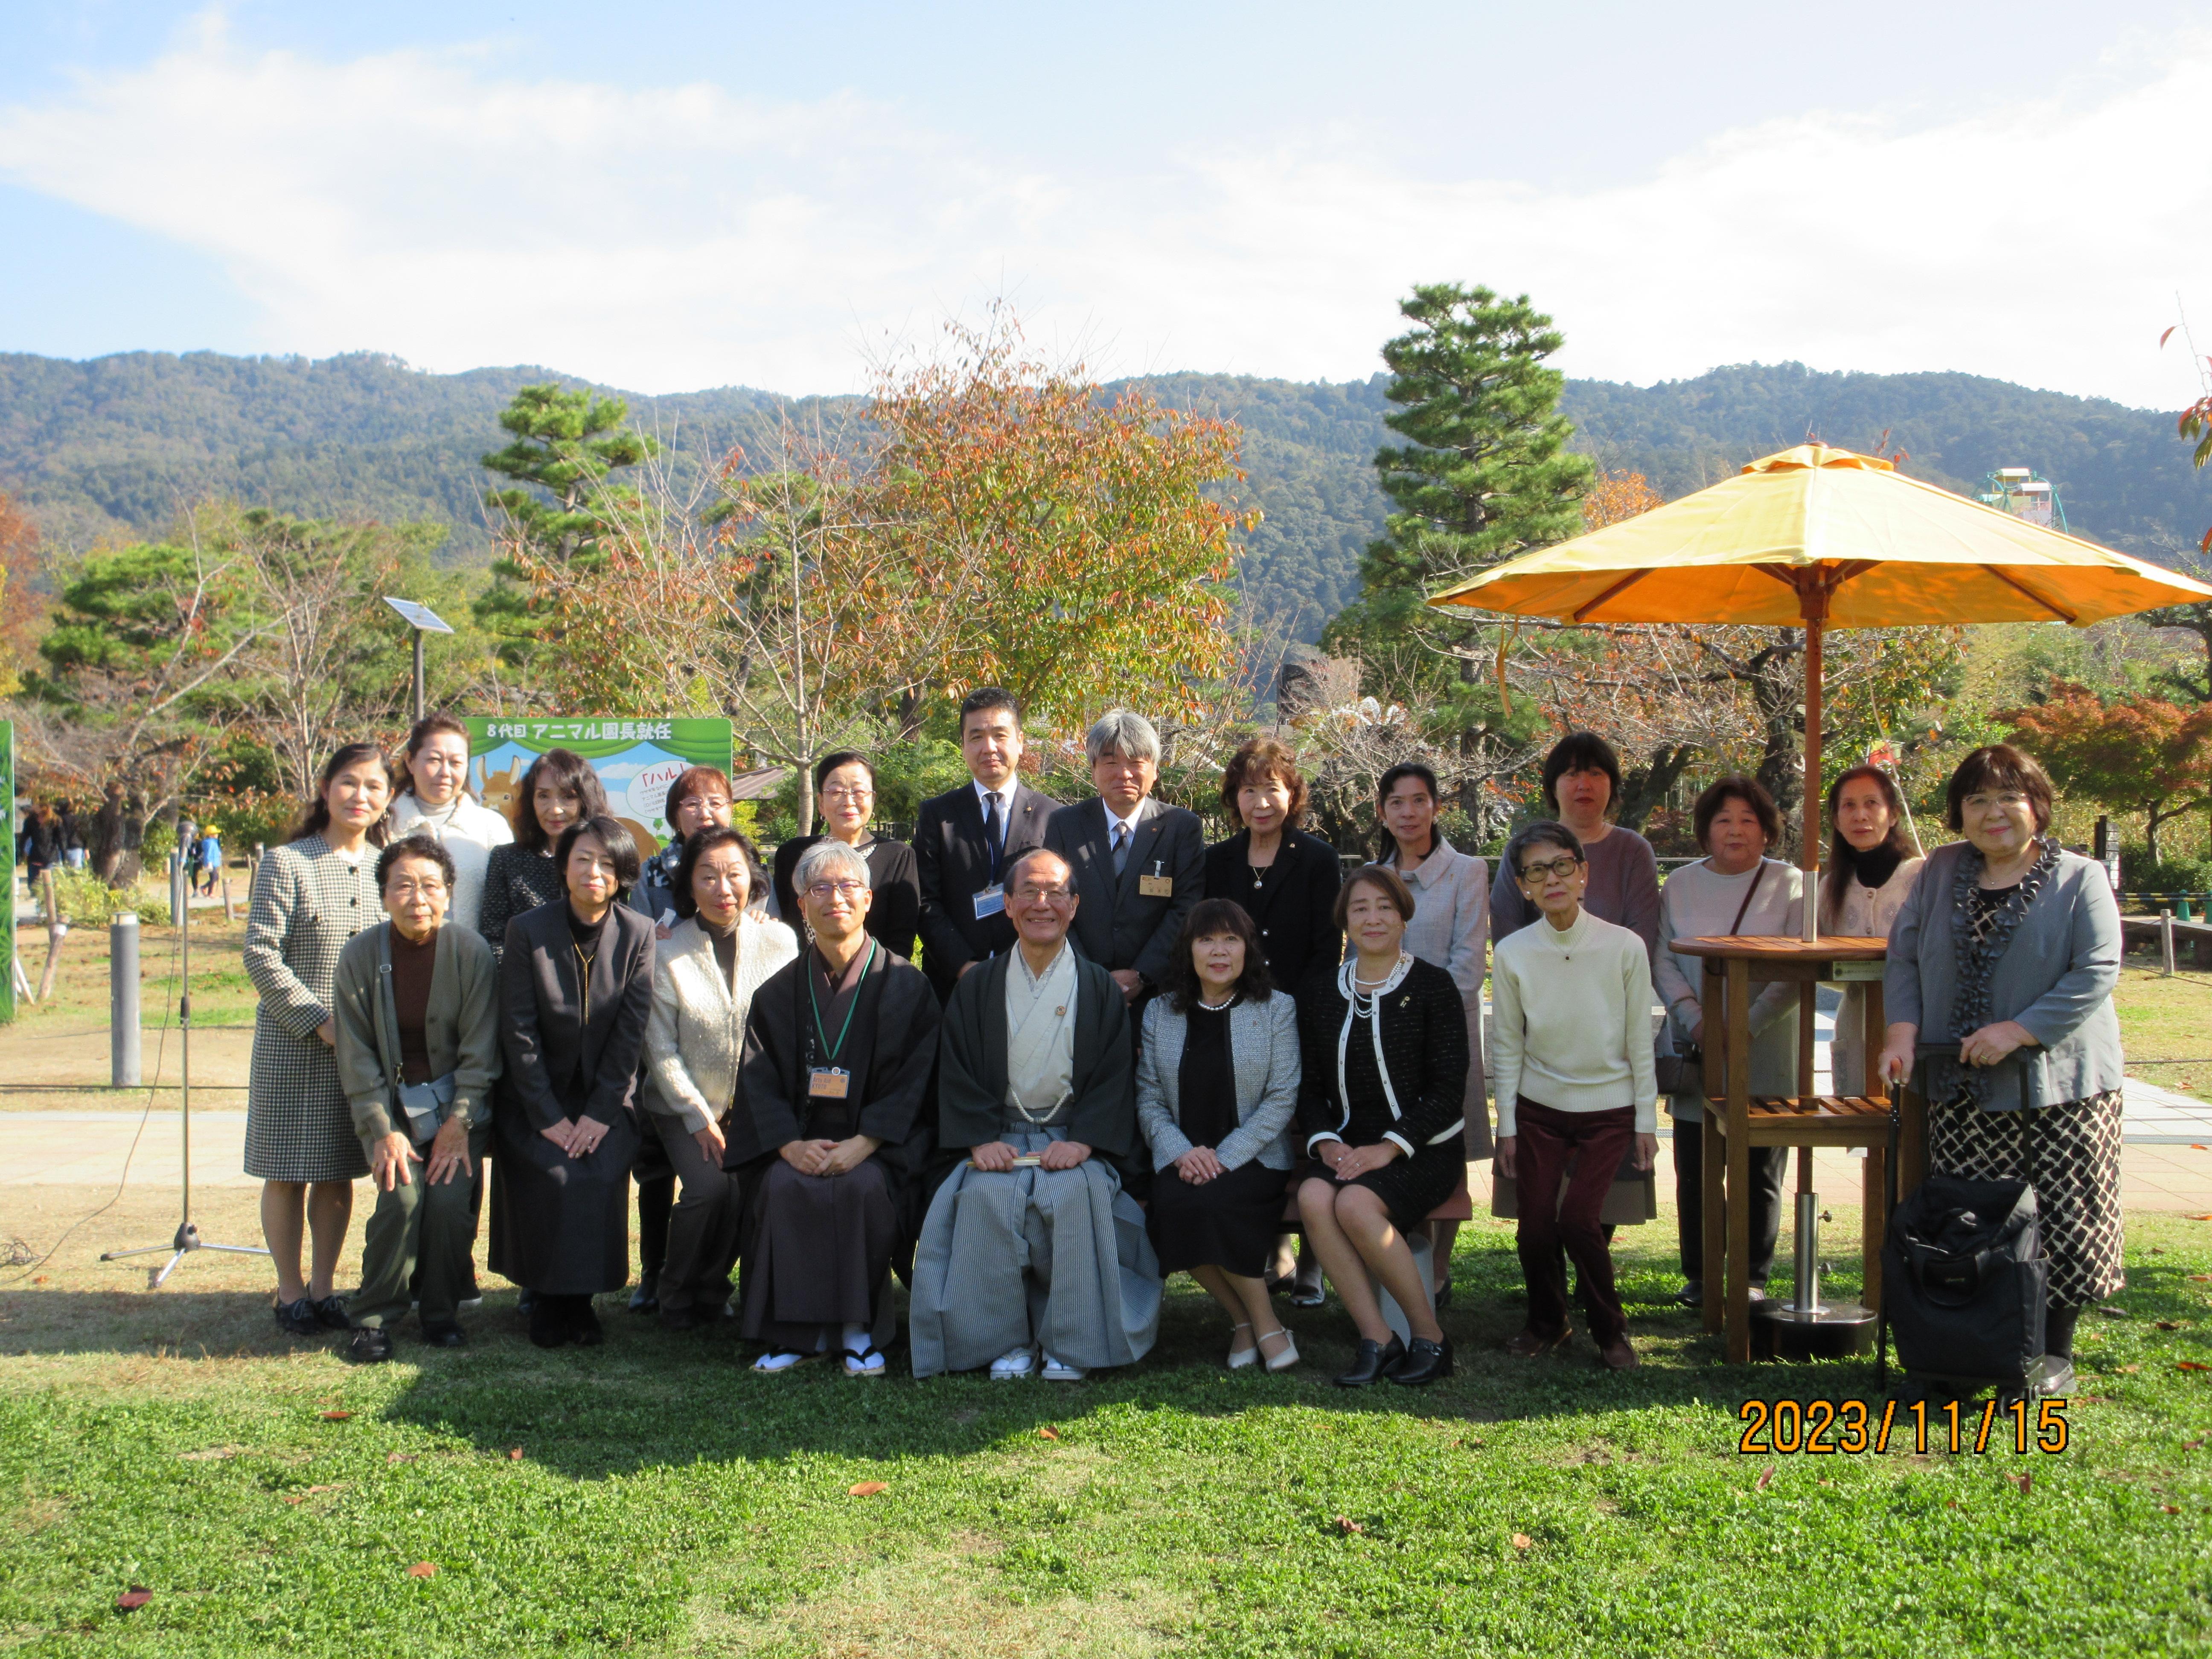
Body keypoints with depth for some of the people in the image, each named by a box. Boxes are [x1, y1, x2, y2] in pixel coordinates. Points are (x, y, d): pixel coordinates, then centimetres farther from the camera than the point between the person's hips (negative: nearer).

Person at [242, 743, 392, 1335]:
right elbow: (261, 956, -11)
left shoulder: (387, 867, 7)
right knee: (289, 1171, 5)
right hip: (293, 1043, -4)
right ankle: (290, 1294, 17)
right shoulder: (287, 863, -7)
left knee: (339, 1171, 10)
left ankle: (322, 1288, 21)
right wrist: (319, 1021, -15)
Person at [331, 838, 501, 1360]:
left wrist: (458, 1125, -13)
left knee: (448, 1200, -20)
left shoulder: (471, 951, -10)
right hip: (389, 1105, 0)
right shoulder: (360, 955, -7)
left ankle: (442, 1312, 3)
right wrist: (384, 1130, -12)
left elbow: (479, 1051, -7)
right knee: (401, 1197, -21)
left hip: (457, 1103, 0)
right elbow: (356, 1057, -4)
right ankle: (374, 1319, -2)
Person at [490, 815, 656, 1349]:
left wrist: (601, 1112, -13)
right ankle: (548, 1300, -1)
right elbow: (518, 1030, -9)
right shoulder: (527, 930, -7)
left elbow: (632, 1030, -6)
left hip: (607, 1098, 1)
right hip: (537, 1096, -1)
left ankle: (582, 1299, -2)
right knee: (552, 1178, -22)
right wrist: (549, 1116, -14)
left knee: (603, 1177, -22)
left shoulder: (638, 934, -4)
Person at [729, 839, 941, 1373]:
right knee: (784, 1187, -29)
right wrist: (792, 1145, -15)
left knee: (862, 1186, -33)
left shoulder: (906, 986, 4)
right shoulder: (779, 993, 11)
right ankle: (796, 1330, -19)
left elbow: (914, 1079, -4)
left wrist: (863, 1143, -17)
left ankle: (860, 1329, -19)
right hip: (798, 1140, 2)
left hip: (878, 1144, -2)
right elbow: (760, 1083, 4)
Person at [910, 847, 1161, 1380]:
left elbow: (1115, 1077, 3)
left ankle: (1069, 1342, -20)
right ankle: (1008, 1341, -18)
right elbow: (957, 1076, 6)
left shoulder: (1101, 990, 10)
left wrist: (1082, 1141, -14)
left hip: (1074, 1138, -1)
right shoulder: (975, 989, 12)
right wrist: (980, 1140, -12)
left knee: (1075, 1192, -33)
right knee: (989, 1195, -31)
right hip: (999, 1133, 1)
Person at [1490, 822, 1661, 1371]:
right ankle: (1546, 1322, 23)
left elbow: (1640, 1041, -2)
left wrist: (1646, 1121, 0)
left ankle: (1610, 1330, 9)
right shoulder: (1512, 953, -5)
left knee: (1577, 1218, -13)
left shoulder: (1625, 947, -8)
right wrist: (1506, 1125, 2)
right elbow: (1506, 1046, 2)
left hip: (1608, 1107, -2)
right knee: (1536, 1222, -4)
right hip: (1538, 1108, 2)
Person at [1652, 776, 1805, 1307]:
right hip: (1696, 1054, 2)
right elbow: (1663, 963, 3)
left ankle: (1754, 1277, 15)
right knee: (1695, 1173, 5)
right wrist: (1696, 1022, -12)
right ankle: (1697, 1276, 16)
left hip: (1766, 1056, -2)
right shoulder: (1679, 886, 8)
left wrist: (1747, 1026, -16)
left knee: (1760, 1173, 4)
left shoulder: (1790, 885, 2)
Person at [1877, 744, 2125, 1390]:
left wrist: (2018, 1031, -18)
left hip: (2061, 1087, -3)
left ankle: (2053, 1355, 14)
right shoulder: (1941, 872, 10)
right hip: (1961, 1090, 3)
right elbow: (1903, 955, 9)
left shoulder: (2080, 879, -2)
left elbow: (2097, 973, -10)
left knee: (2060, 1225, -1)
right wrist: (1903, 1028, -8)